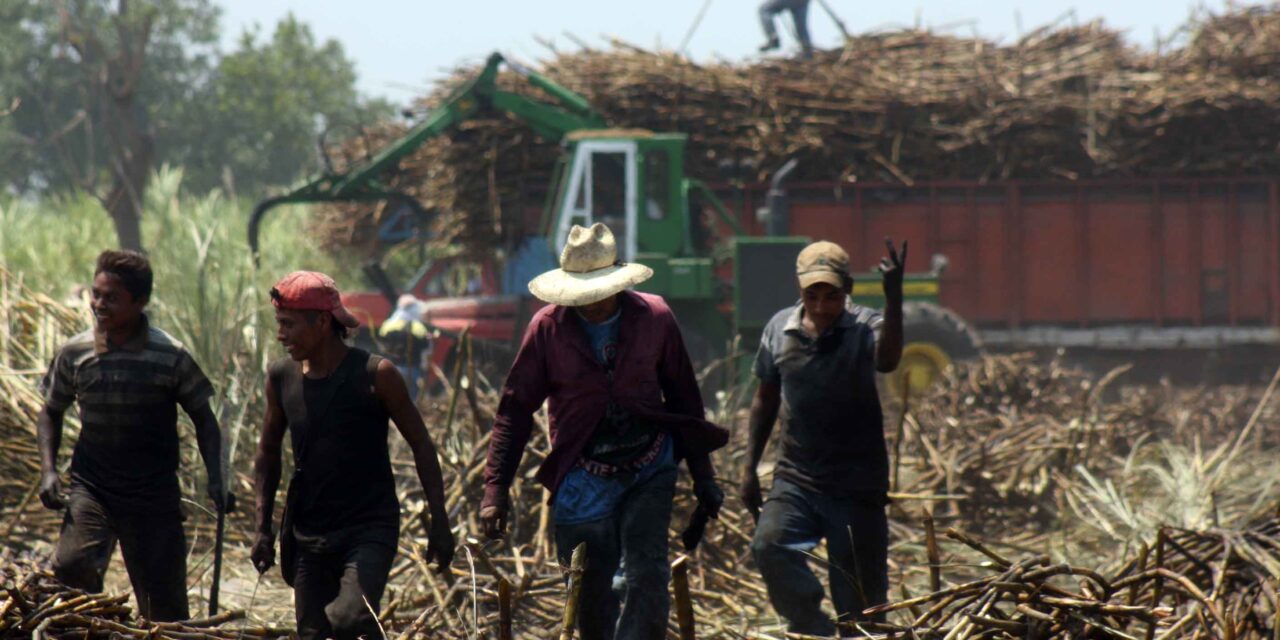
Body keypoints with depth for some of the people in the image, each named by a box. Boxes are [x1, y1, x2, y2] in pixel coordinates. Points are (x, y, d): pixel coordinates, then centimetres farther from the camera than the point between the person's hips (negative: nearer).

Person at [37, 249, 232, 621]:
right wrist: (48, 471, 1)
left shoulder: (171, 357, -6)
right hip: (91, 489, 1)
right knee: (71, 566, -26)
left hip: (155, 496, -1)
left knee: (164, 607, 3)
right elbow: (50, 413, 15)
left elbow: (203, 419, 4)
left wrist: (216, 480, -9)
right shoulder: (75, 354, 0)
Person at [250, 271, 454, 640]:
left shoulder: (374, 376, -10)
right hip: (309, 536, 5)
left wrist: (439, 522, -4)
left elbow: (421, 445, -2)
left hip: (370, 530, -5)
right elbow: (268, 452, 16)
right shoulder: (282, 377, 3)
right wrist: (263, 528, 10)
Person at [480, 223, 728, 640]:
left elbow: (684, 399, 7)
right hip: (583, 477, 0)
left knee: (645, 574, -16)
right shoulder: (548, 327, -6)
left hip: (649, 470, 0)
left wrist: (702, 476, 10)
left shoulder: (654, 318, -3)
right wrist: (496, 488, -7)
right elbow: (515, 409, -2)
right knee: (594, 593, 3)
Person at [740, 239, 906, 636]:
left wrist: (893, 296, -46)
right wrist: (750, 467, 14)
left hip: (857, 484, -3)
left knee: (860, 600, 0)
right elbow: (766, 400, 16)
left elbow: (888, 360, -33)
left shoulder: (865, 328, -8)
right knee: (770, 546, -24)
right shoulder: (780, 330, 4)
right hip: (796, 479, 3)